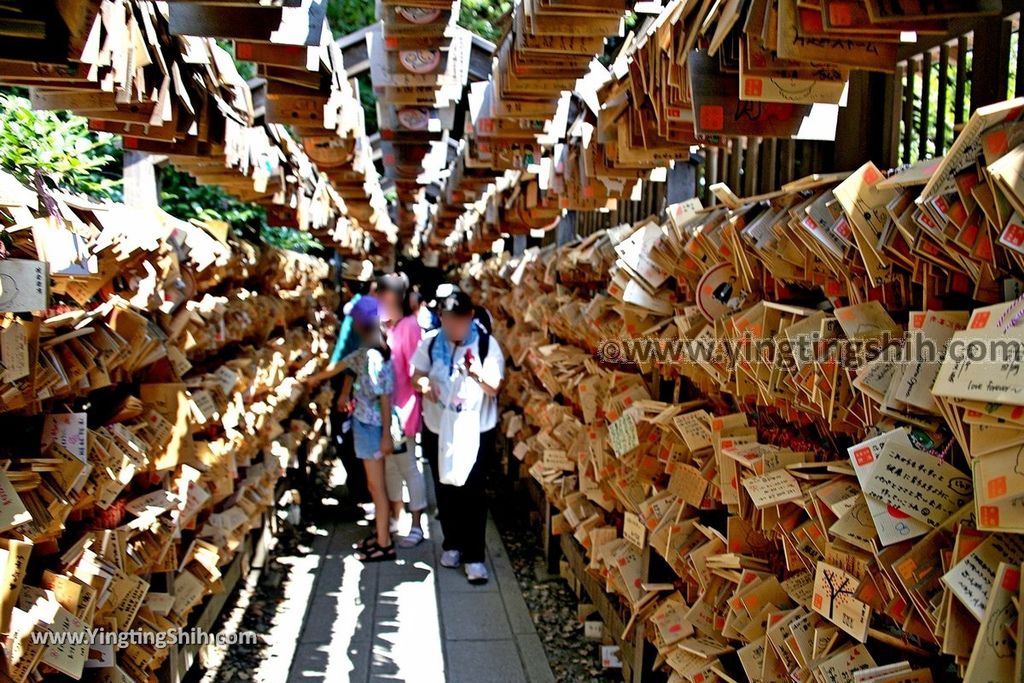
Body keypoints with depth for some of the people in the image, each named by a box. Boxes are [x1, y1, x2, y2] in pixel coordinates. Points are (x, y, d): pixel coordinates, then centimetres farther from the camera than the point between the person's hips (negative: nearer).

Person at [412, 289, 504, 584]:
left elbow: (495, 388, -15)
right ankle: (452, 544, 32)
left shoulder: (487, 344, -11)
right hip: (437, 429, 4)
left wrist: (480, 375, -37)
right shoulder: (431, 341, -2)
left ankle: (474, 555, 6)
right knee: (445, 490, 14)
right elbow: (416, 374, 4)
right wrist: (423, 383, -19)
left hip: (476, 431, -3)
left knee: (472, 493, -3)